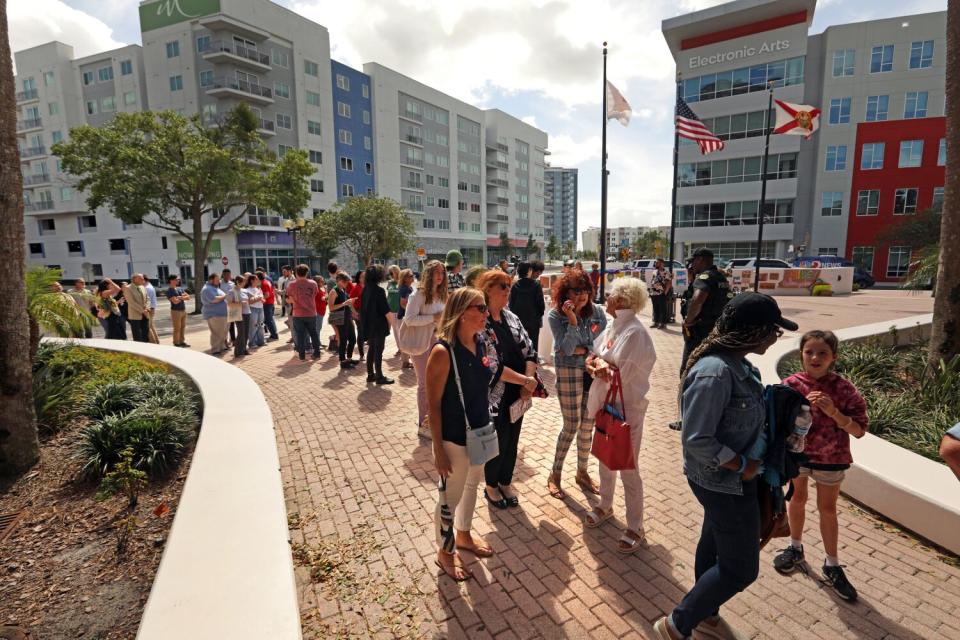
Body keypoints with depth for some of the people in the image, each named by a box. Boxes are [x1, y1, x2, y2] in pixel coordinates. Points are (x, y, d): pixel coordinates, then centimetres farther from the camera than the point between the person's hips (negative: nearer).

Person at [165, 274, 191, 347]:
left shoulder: (180, 288, 12)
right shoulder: (169, 291, -10)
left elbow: (188, 297, 5)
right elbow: (175, 301, -20)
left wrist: (180, 297, -13)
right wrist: (183, 297, -4)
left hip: (183, 310, 7)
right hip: (176, 311, -7)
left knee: (183, 327, 11)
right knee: (177, 328, -2)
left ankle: (182, 342, 19)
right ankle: (176, 343, 5)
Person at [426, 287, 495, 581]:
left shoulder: (480, 343, -3)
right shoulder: (443, 351, -24)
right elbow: (433, 404, -19)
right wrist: (438, 449, -15)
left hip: (479, 431, 7)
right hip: (454, 438, -7)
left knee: (472, 485, 26)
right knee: (451, 496, 13)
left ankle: (463, 535, 51)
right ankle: (445, 551, 40)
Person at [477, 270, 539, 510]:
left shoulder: (511, 317, 3)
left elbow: (529, 351, 3)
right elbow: (492, 366, -24)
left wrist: (528, 383, -11)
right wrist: (526, 380, -20)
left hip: (517, 393, 6)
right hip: (495, 395, -6)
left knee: (512, 440, 18)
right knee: (498, 442, 10)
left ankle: (506, 482, 41)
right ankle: (491, 485, 36)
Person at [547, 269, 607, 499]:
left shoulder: (597, 312, -1)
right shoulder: (556, 316, -10)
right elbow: (567, 348, -18)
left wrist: (582, 350, -13)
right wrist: (572, 320, -26)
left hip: (594, 373, 4)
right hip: (569, 373, -4)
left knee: (588, 426, 13)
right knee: (571, 427, 1)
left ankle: (582, 472, 34)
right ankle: (555, 475, 21)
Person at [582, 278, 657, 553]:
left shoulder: (635, 332, -22)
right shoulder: (613, 327, 5)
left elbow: (620, 374, -25)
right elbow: (592, 358, 4)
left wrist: (599, 363, -10)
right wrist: (598, 364, -17)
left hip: (627, 408, -8)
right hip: (606, 404, 8)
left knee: (628, 469, 4)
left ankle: (635, 528, 21)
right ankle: (605, 505, 43)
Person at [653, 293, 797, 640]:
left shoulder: (736, 363, -1)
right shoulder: (716, 372, -32)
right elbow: (697, 440, -30)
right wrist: (742, 465, -18)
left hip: (727, 478, 9)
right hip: (725, 482, -9)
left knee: (715, 546, 26)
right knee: (741, 568, 6)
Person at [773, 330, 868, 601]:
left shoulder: (844, 388, -15)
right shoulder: (791, 384, -13)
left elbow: (859, 430, -14)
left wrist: (833, 411, -29)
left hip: (830, 458, -1)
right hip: (796, 452, 1)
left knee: (827, 508, 12)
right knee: (797, 499, 18)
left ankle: (832, 565, 30)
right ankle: (795, 548, 40)